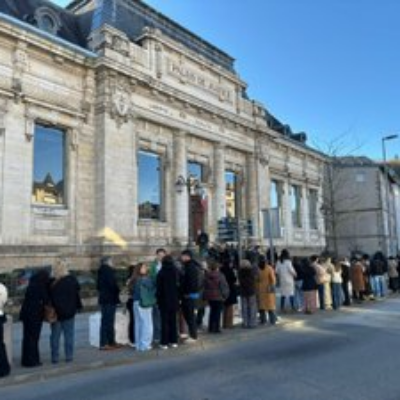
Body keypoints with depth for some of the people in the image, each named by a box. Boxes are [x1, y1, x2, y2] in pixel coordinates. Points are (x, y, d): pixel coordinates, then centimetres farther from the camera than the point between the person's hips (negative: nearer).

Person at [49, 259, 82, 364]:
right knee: (69, 335, 9)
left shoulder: (52, 282, -11)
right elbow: (77, 295, 2)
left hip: (55, 312, 0)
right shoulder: (72, 280, -8)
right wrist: (78, 307, 13)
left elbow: (49, 298, -4)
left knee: (55, 335, 9)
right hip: (69, 312, 0)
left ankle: (55, 357, 12)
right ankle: (69, 356, 12)